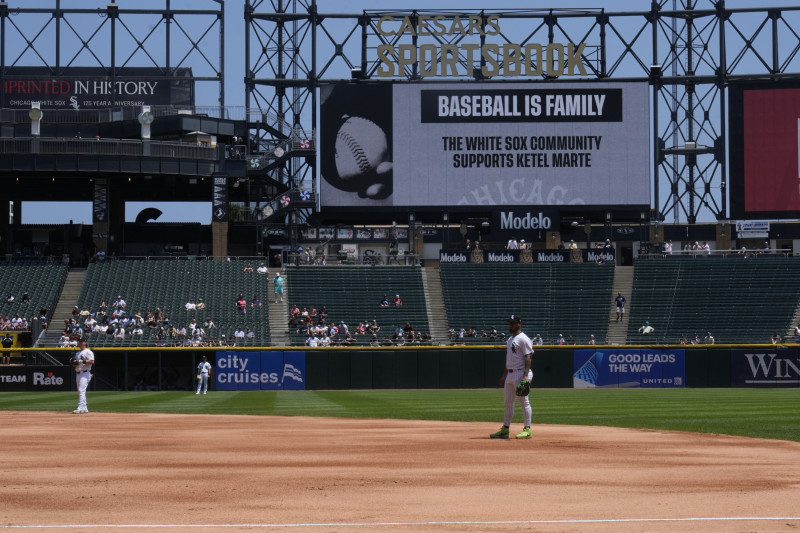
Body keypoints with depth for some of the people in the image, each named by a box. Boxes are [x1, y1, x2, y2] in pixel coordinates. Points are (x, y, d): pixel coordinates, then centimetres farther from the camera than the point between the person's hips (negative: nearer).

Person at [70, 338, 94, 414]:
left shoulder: (88, 352, -6)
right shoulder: (78, 353, 21)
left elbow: (92, 361, -18)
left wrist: (82, 361, -23)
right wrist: (72, 362, 4)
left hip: (85, 374, -10)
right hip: (78, 373, 10)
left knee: (81, 391, -18)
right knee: (80, 392, 10)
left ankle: (80, 408, -25)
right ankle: (84, 408, 16)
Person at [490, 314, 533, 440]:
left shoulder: (523, 339, -10)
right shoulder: (510, 339, 18)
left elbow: (528, 357, -16)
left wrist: (526, 375, -24)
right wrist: (504, 375, 21)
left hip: (521, 373, -10)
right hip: (510, 374, 10)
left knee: (524, 401, -7)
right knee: (508, 402, 10)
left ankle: (527, 429, -5)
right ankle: (505, 430, 15)